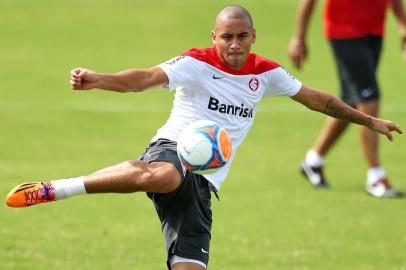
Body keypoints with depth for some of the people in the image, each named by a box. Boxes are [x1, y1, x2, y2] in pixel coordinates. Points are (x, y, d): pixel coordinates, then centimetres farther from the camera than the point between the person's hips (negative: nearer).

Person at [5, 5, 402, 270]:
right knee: (164, 176, -44)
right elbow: (146, 78, -22)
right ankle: (51, 190, -37)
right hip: (173, 151, -6)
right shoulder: (196, 63, -5)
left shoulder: (265, 73, 13)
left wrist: (368, 120, 34)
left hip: (203, 182, 6)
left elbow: (314, 98, 28)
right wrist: (97, 80, -41)